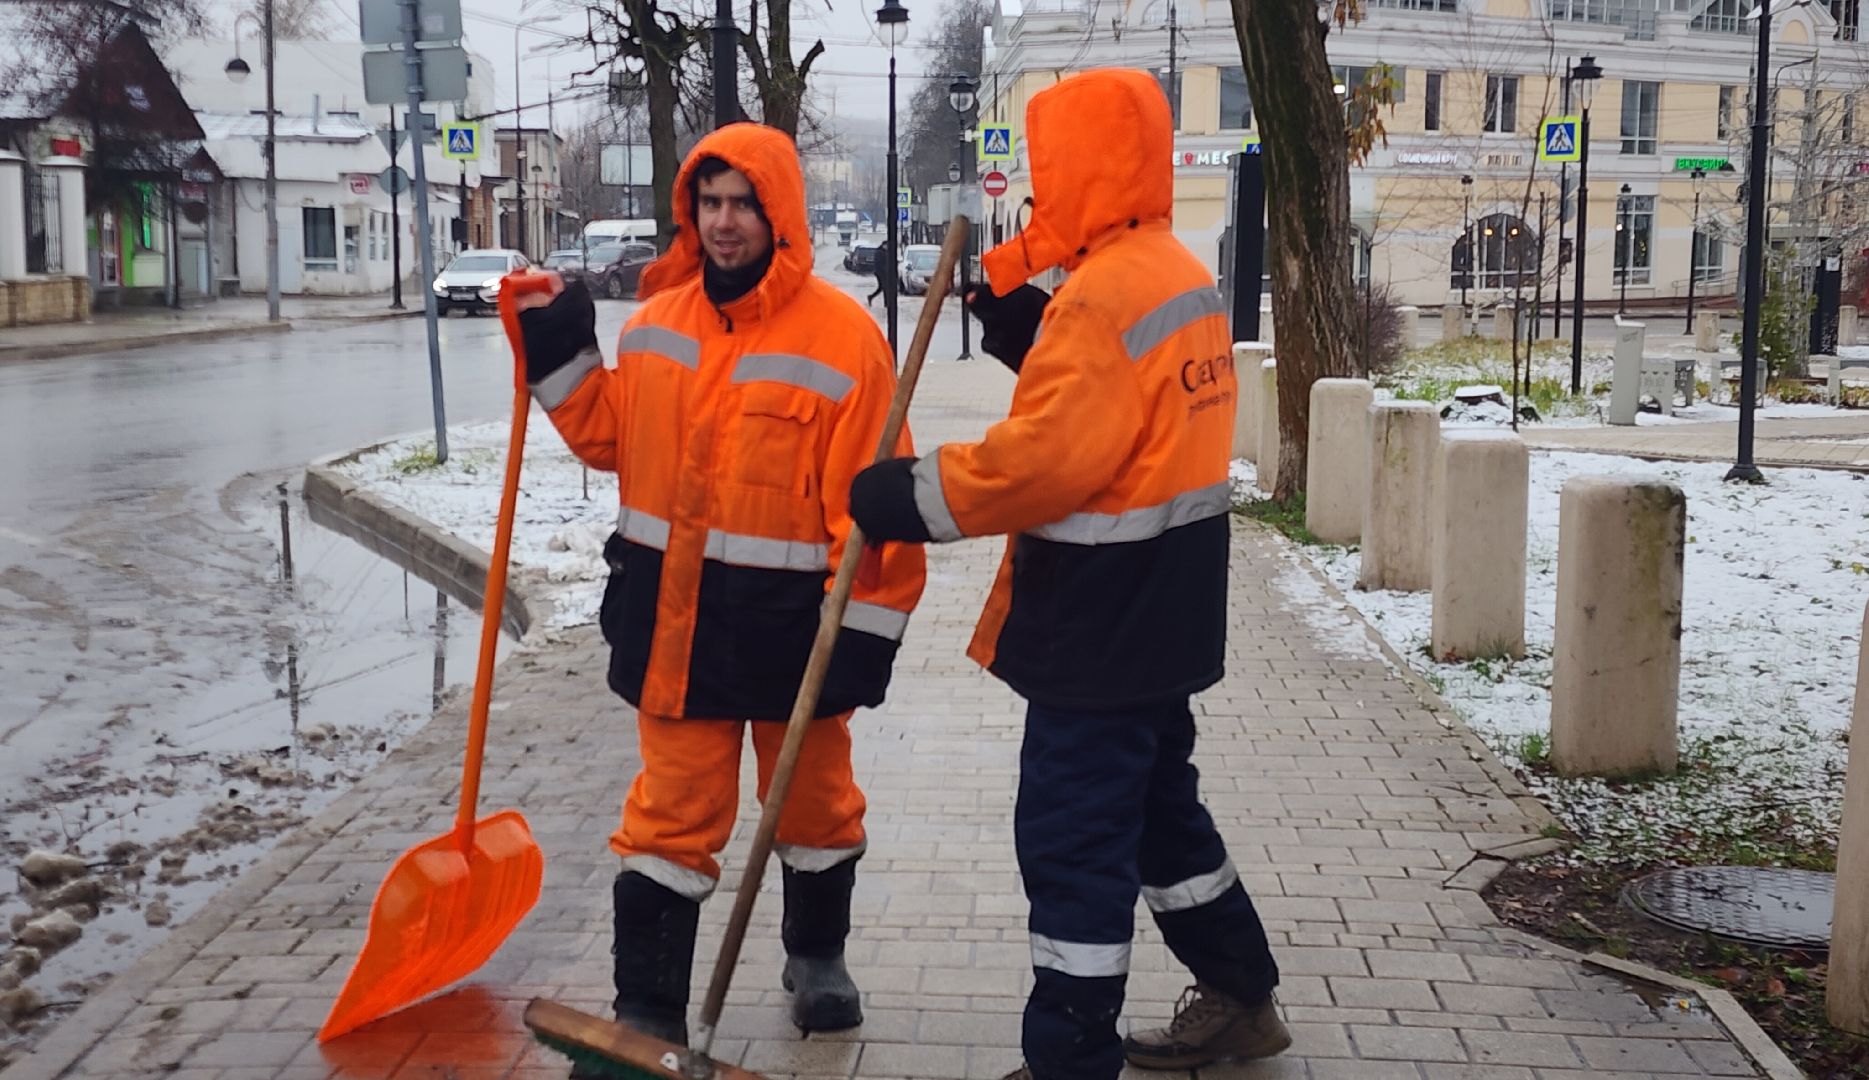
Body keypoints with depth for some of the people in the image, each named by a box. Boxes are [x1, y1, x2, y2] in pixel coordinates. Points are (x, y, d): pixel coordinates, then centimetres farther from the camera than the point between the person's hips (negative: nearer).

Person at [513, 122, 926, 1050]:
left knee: (813, 802, 17)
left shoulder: (841, 334, -12)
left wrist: (865, 625, -14)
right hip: (673, 623, 3)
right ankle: (648, 1005, 15)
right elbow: (612, 439, 15)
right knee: (672, 815, 6)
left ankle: (817, 956, 40)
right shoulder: (656, 324, 4)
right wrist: (558, 355, 5)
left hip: (792, 623, -2)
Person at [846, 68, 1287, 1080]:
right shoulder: (1182, 276, 11)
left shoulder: (1104, 290, -21)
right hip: (1160, 609, 10)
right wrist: (1028, 332, 7)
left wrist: (910, 497, -16)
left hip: (1105, 617, -10)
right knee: (1157, 805, 23)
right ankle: (1239, 996, 36)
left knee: (1071, 840, -2)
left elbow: (1041, 459, -25)